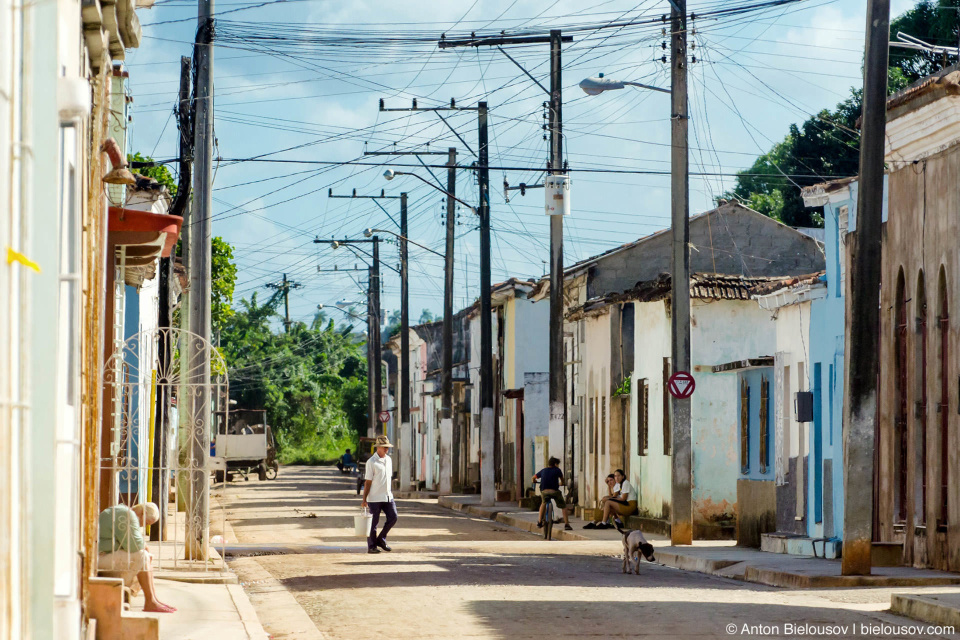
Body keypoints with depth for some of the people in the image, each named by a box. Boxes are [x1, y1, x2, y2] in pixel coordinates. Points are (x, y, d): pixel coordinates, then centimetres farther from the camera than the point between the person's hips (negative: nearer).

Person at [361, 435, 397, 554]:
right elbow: (367, 482, -10)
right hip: (375, 498, -6)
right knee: (373, 522, -1)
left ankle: (381, 539, 15)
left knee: (393, 517, -1)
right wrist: (364, 499, -11)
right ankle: (371, 546, 8)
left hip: (387, 496, 6)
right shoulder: (371, 462, -9)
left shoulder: (388, 460, 12)